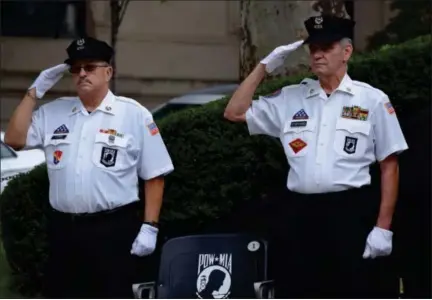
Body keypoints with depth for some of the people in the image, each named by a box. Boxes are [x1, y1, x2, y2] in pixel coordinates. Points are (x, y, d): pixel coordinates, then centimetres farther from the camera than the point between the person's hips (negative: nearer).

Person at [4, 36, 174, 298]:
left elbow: (154, 176, 0)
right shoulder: (53, 112, 12)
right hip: (64, 230, 4)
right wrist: (35, 92, 2)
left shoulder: (134, 115, 0)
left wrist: (150, 226, -7)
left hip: (114, 229, -4)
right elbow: (15, 139, 5)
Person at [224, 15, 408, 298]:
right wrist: (265, 66, 7)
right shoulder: (290, 98, 11)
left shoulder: (372, 100, 3)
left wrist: (383, 227, -5)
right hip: (298, 212, 3)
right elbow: (235, 112, 13)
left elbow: (389, 166, 2)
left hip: (350, 212, -3)